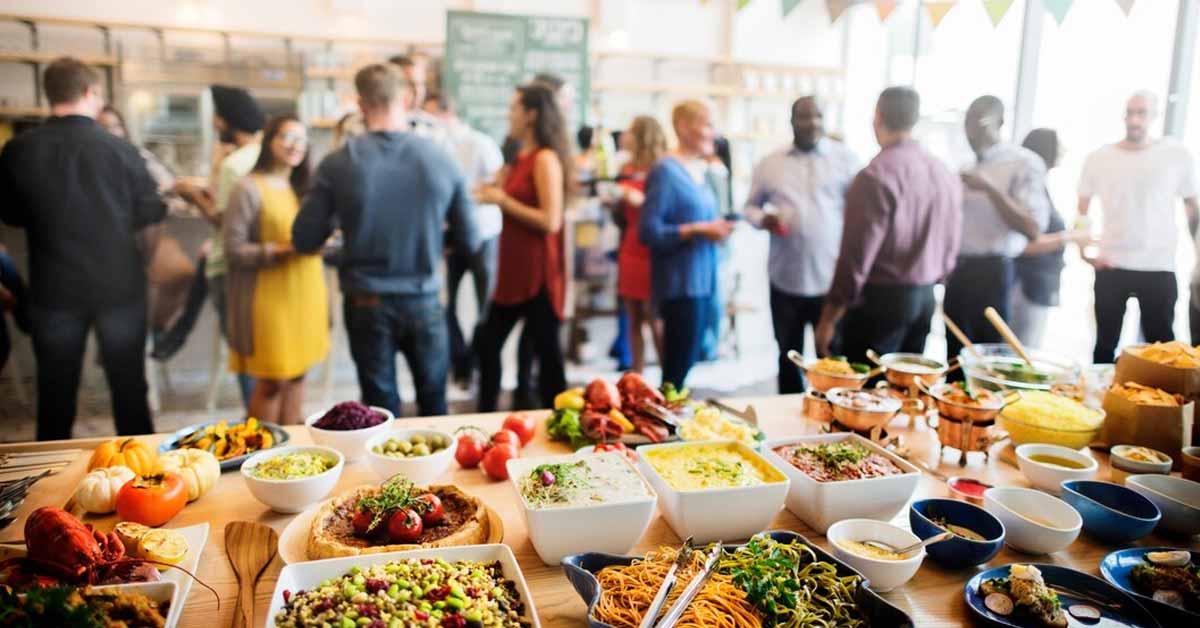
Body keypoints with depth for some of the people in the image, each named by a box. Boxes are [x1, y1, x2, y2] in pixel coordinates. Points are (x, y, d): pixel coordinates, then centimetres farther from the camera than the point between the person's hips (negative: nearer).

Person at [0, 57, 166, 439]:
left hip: (54, 290, 1)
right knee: (129, 388, 11)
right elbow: (149, 221, -4)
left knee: (55, 393, 14)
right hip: (120, 286, -1)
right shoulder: (120, 150, -11)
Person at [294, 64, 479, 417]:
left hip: (367, 304, 0)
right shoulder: (441, 160, -8)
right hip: (424, 301, 1)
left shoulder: (338, 163, -10)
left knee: (382, 410, 14)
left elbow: (304, 241, -4)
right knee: (434, 405, 19)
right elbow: (469, 242, -2)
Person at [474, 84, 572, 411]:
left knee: (546, 351, 2)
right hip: (514, 270, 9)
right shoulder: (522, 158, 13)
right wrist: (494, 194, 9)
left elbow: (551, 221, -21)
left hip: (538, 272, -9)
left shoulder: (545, 159, -13)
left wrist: (503, 200, -14)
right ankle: (486, 417, 27)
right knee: (487, 343, 14)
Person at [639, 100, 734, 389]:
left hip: (701, 280, 9)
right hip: (680, 283, -9)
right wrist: (699, 230, -19)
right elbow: (648, 231, -17)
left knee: (685, 364, 15)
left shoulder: (700, 170, 14)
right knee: (679, 369, -4)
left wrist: (715, 228, 4)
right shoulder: (666, 171, -12)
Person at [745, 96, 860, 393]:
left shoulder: (846, 158, 2)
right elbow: (751, 206, 15)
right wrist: (763, 219, -9)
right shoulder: (769, 163, 7)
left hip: (833, 280, -2)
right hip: (785, 280, 3)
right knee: (788, 356, 16)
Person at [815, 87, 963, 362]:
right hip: (926, 297, 8)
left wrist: (828, 318, -12)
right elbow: (951, 246, 12)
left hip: (881, 298, -7)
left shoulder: (876, 176, -16)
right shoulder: (946, 174, 7)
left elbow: (857, 256, -18)